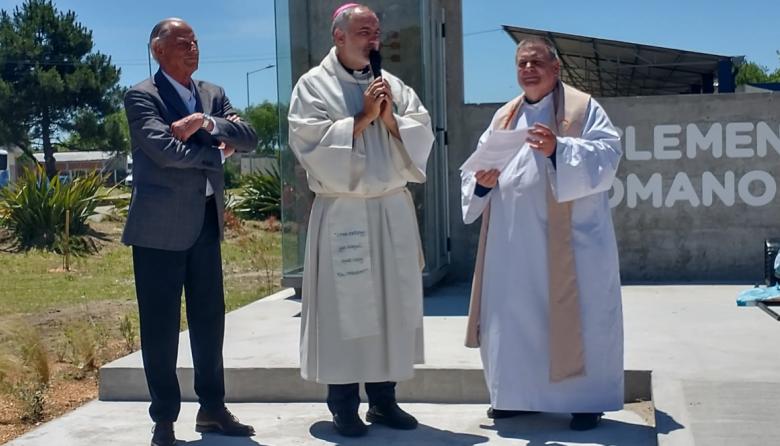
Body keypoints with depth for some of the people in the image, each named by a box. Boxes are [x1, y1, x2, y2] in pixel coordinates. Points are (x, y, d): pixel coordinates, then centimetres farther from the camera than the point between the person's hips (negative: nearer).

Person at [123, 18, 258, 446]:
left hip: (206, 223, 6)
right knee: (160, 326, 1)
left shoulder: (213, 94, 14)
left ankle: (212, 408, 22)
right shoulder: (141, 96, -5)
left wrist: (207, 124, -15)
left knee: (210, 320, 11)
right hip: (160, 225, -6)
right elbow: (164, 149, -20)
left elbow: (249, 137, 1)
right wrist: (216, 149, -6)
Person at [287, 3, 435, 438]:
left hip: (394, 209, 5)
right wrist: (362, 117, -13)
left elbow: (423, 131, 7)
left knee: (393, 302, 6)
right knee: (345, 304, -3)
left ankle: (384, 397, 16)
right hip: (342, 211, -5)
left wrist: (391, 120, -10)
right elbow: (312, 140, -12)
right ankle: (344, 402, 7)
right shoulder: (314, 85, -1)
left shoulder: (393, 85, 13)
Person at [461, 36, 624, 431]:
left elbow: (607, 154, -11)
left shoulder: (582, 108, 0)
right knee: (514, 317, 10)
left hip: (569, 239, -5)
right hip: (514, 242, 5)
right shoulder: (503, 117, 16)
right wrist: (481, 180, -9)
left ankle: (587, 400, 9)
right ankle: (520, 395, 23)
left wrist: (559, 149, -25)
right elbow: (476, 164, 15)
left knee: (575, 317, -1)